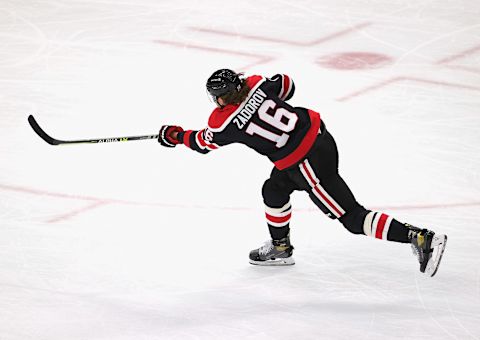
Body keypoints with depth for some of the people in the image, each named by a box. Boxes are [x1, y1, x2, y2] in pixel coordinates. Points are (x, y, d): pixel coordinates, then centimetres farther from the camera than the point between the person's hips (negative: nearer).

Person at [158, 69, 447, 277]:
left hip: (307, 163, -8)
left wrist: (175, 136, 27)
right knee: (274, 191, 26)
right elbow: (286, 85, 21)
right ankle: (280, 249, 43)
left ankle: (421, 238, -13)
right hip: (319, 134, 8)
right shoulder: (255, 83, 1)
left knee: (350, 216, -5)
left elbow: (203, 143, 10)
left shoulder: (224, 122, -12)